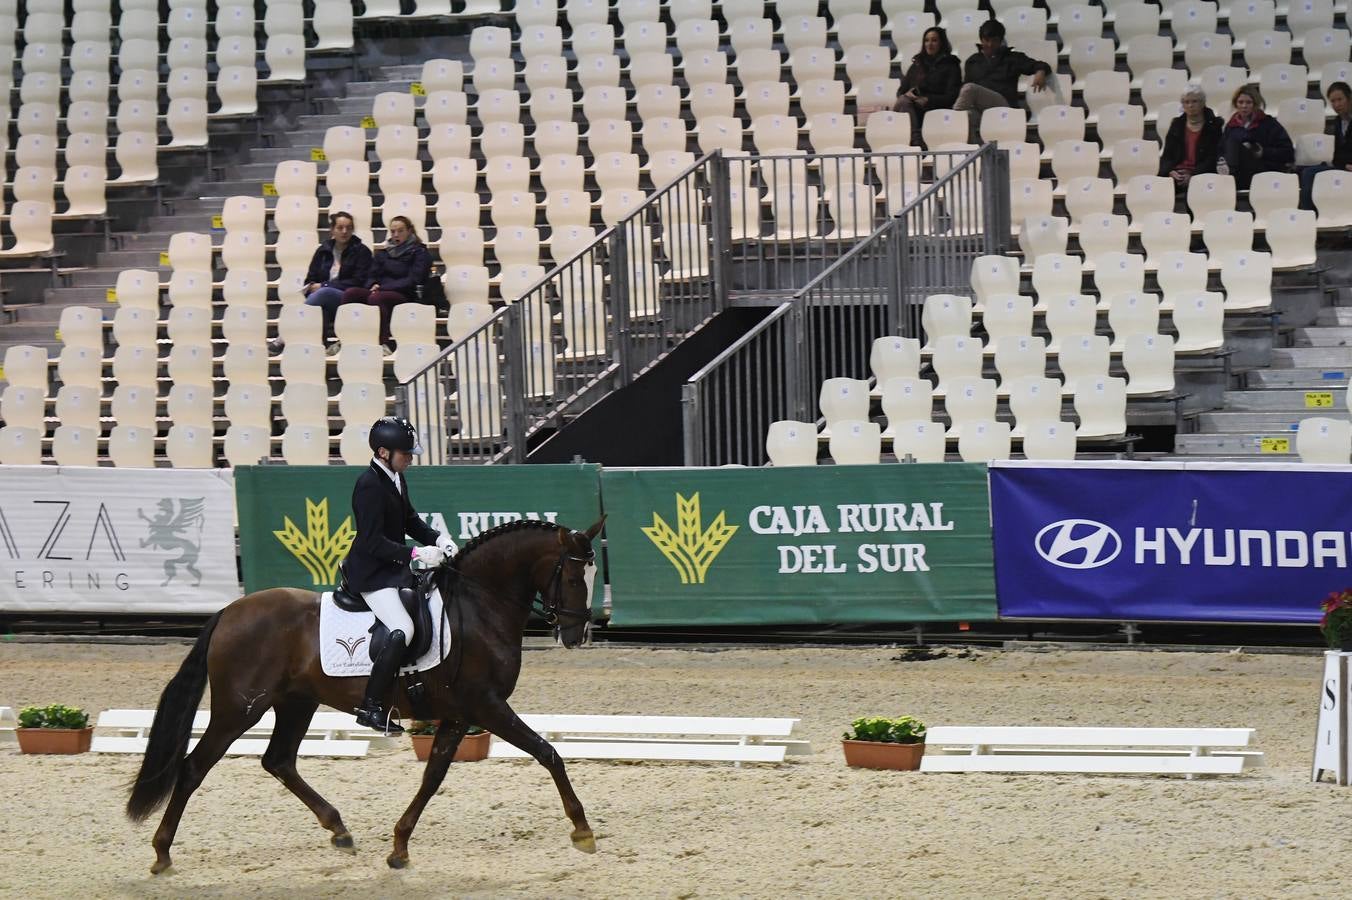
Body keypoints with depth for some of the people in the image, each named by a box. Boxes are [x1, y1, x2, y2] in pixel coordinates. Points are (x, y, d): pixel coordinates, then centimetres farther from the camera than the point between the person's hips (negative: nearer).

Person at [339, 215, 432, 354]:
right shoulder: (384, 253, 25)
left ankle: (383, 343, -46)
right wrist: (373, 285, -3)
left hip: (405, 296, -5)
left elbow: (412, 281, -5)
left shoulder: (419, 253, 7)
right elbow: (372, 276, 24)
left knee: (376, 298, -37)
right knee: (350, 293, -23)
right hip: (380, 291, 5)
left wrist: (382, 288, -11)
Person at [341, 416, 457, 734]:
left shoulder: (396, 479, 9)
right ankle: (371, 707, -21)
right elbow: (374, 541, -23)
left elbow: (410, 520, 19)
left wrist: (437, 539, 1)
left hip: (394, 568, 10)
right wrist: (415, 554, -25)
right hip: (371, 574, -10)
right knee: (402, 630, -24)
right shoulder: (369, 485, -20)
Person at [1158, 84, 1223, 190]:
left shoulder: (1214, 125, 6)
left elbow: (1213, 158, -2)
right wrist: (1171, 172, -10)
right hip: (1176, 172, 3)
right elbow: (1167, 155, 12)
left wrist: (1192, 175, -15)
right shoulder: (1177, 124, 18)